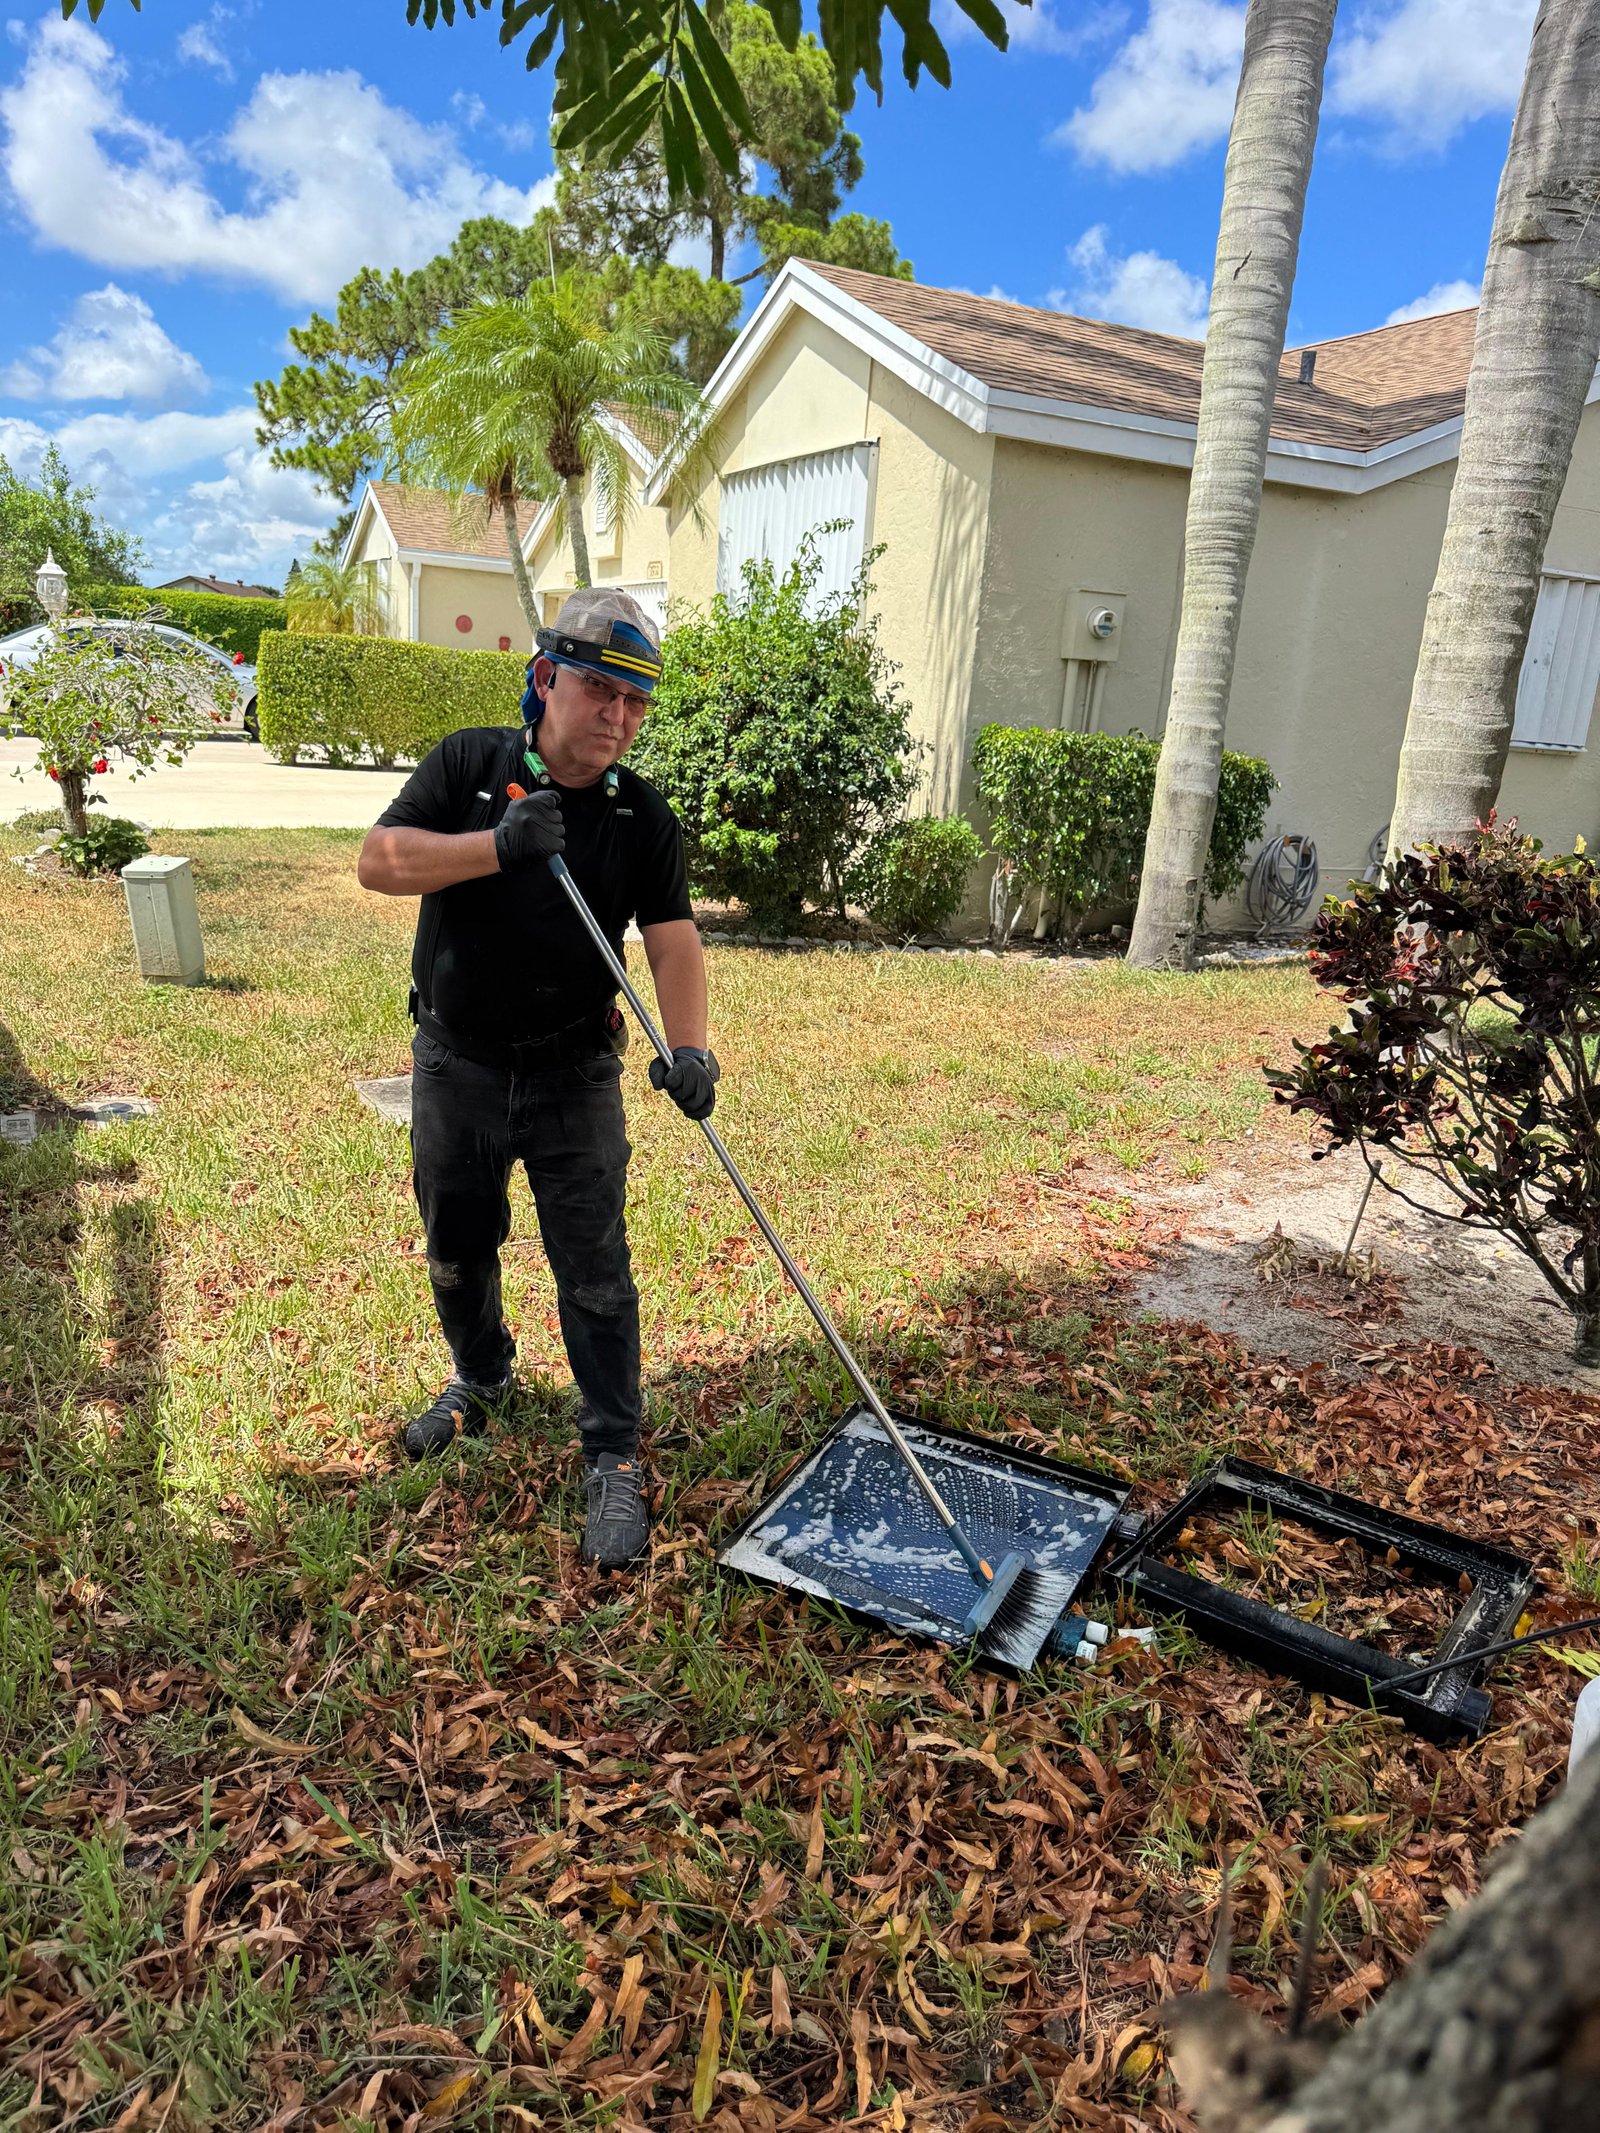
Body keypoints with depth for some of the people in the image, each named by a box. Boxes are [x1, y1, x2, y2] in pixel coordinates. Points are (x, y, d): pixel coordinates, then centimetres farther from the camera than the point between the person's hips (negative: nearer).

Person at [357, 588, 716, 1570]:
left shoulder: (644, 815, -5)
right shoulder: (469, 763, -5)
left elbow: (674, 941, -13)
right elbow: (379, 860, -14)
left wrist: (689, 1048, -29)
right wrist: (498, 845, -27)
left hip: (573, 1076, -1)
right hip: (456, 1061, 2)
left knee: (596, 1274, 0)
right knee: (457, 1250, 19)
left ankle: (615, 1457, 15)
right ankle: (482, 1378, 47)